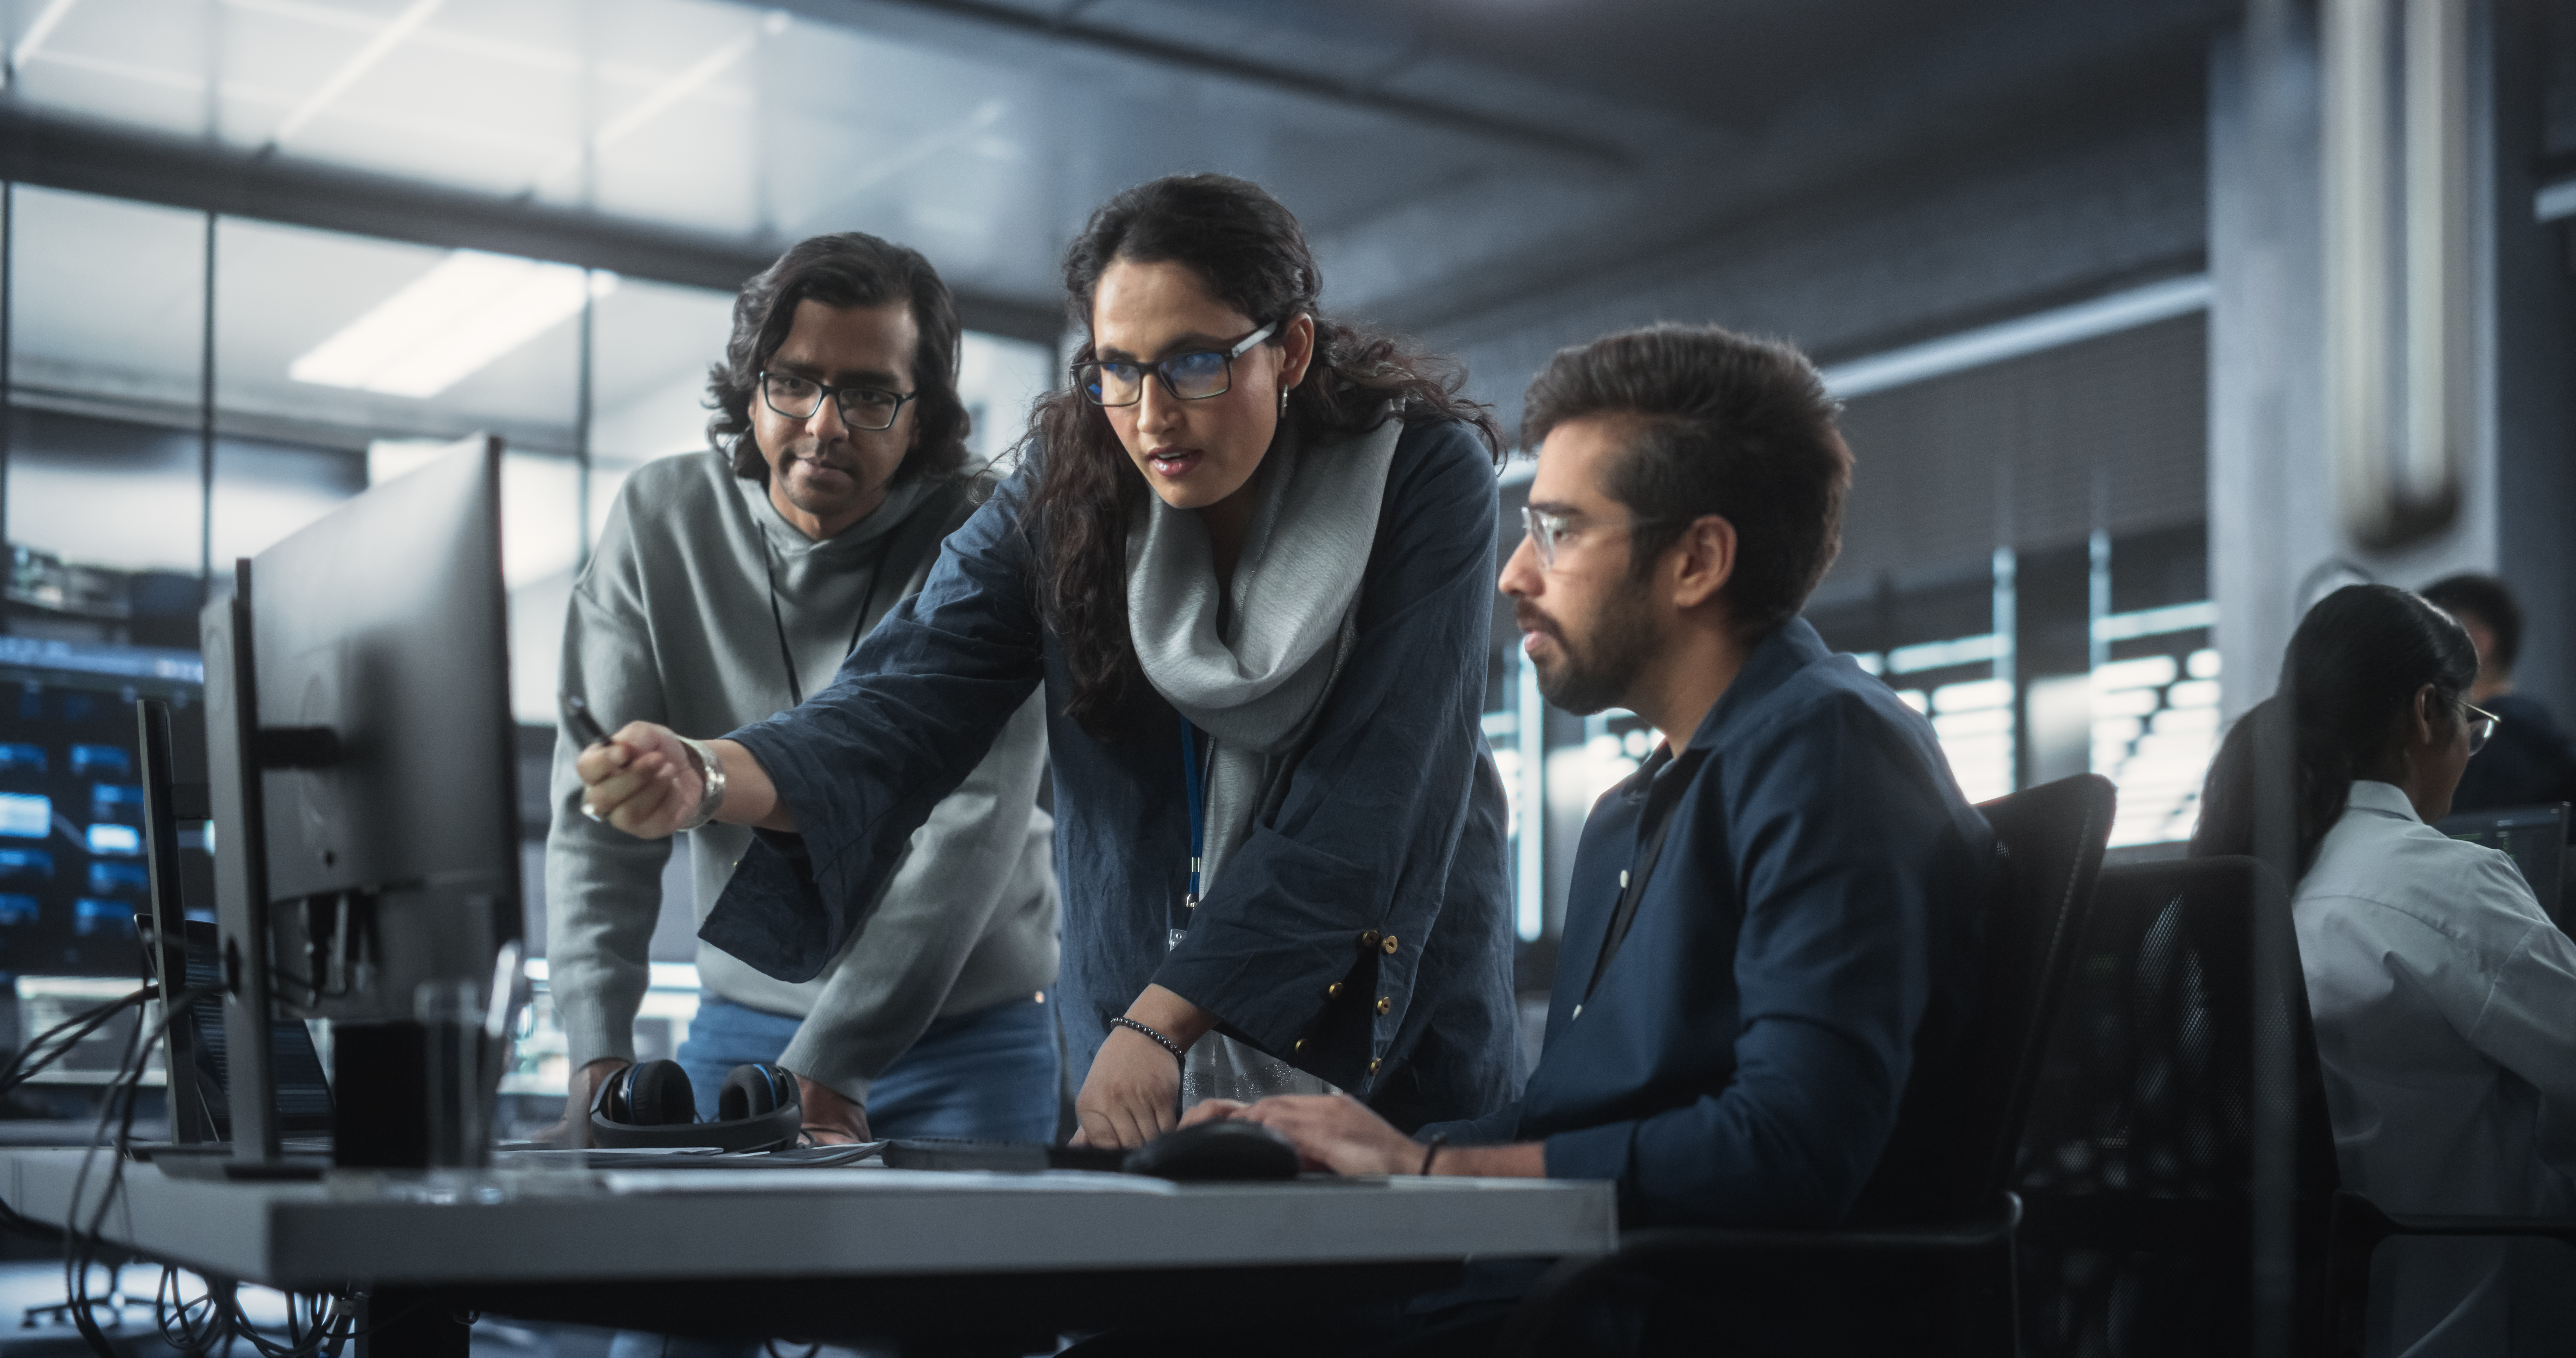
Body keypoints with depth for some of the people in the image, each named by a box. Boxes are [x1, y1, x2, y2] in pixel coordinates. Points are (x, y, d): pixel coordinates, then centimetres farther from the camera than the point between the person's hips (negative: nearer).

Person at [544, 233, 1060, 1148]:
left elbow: (973, 827, -22)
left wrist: (824, 1078, -30)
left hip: (964, 1039, -2)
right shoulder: (661, 523, -4)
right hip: (740, 1021, 2)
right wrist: (600, 1061, -19)